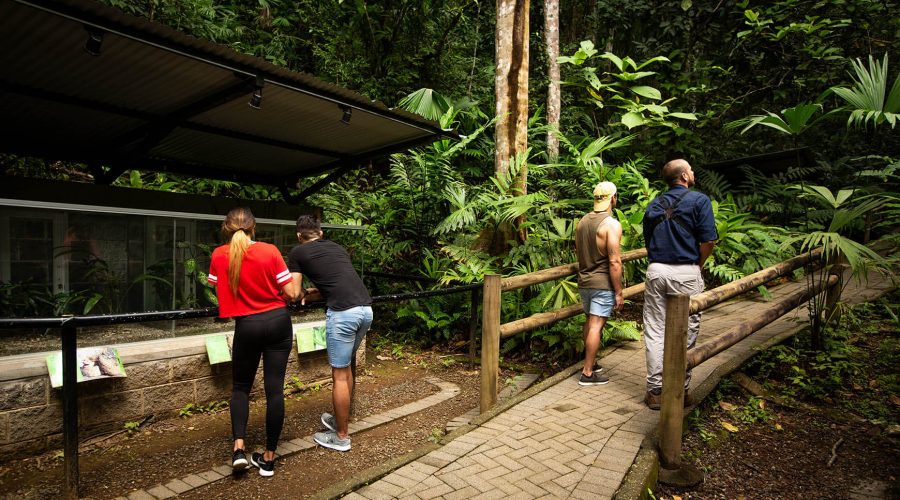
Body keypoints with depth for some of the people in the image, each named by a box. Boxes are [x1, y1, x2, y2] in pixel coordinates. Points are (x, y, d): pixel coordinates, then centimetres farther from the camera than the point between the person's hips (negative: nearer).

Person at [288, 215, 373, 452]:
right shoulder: (337, 247, 25)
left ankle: (341, 437, 21)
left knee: (339, 374, 7)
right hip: (366, 309, 6)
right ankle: (340, 419, 39)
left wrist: (305, 294, 30)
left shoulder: (297, 252, 10)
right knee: (346, 367, 23)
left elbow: (294, 293, 10)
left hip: (343, 313, -6)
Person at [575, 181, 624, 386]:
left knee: (589, 322, 18)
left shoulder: (581, 222, 8)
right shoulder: (612, 225, -15)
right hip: (603, 283, -7)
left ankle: (589, 363, 30)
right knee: (596, 325, -2)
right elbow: (614, 262, -18)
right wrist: (619, 292, -12)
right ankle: (587, 373, 3)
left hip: (584, 281, 7)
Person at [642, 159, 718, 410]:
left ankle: (655, 391, 11)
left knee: (655, 332, 6)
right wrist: (698, 265, 5)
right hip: (686, 274, -4)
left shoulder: (653, 205, 13)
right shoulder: (699, 200, -2)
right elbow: (708, 240, -9)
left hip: (655, 271, 4)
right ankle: (680, 391, 14)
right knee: (684, 334, 6)